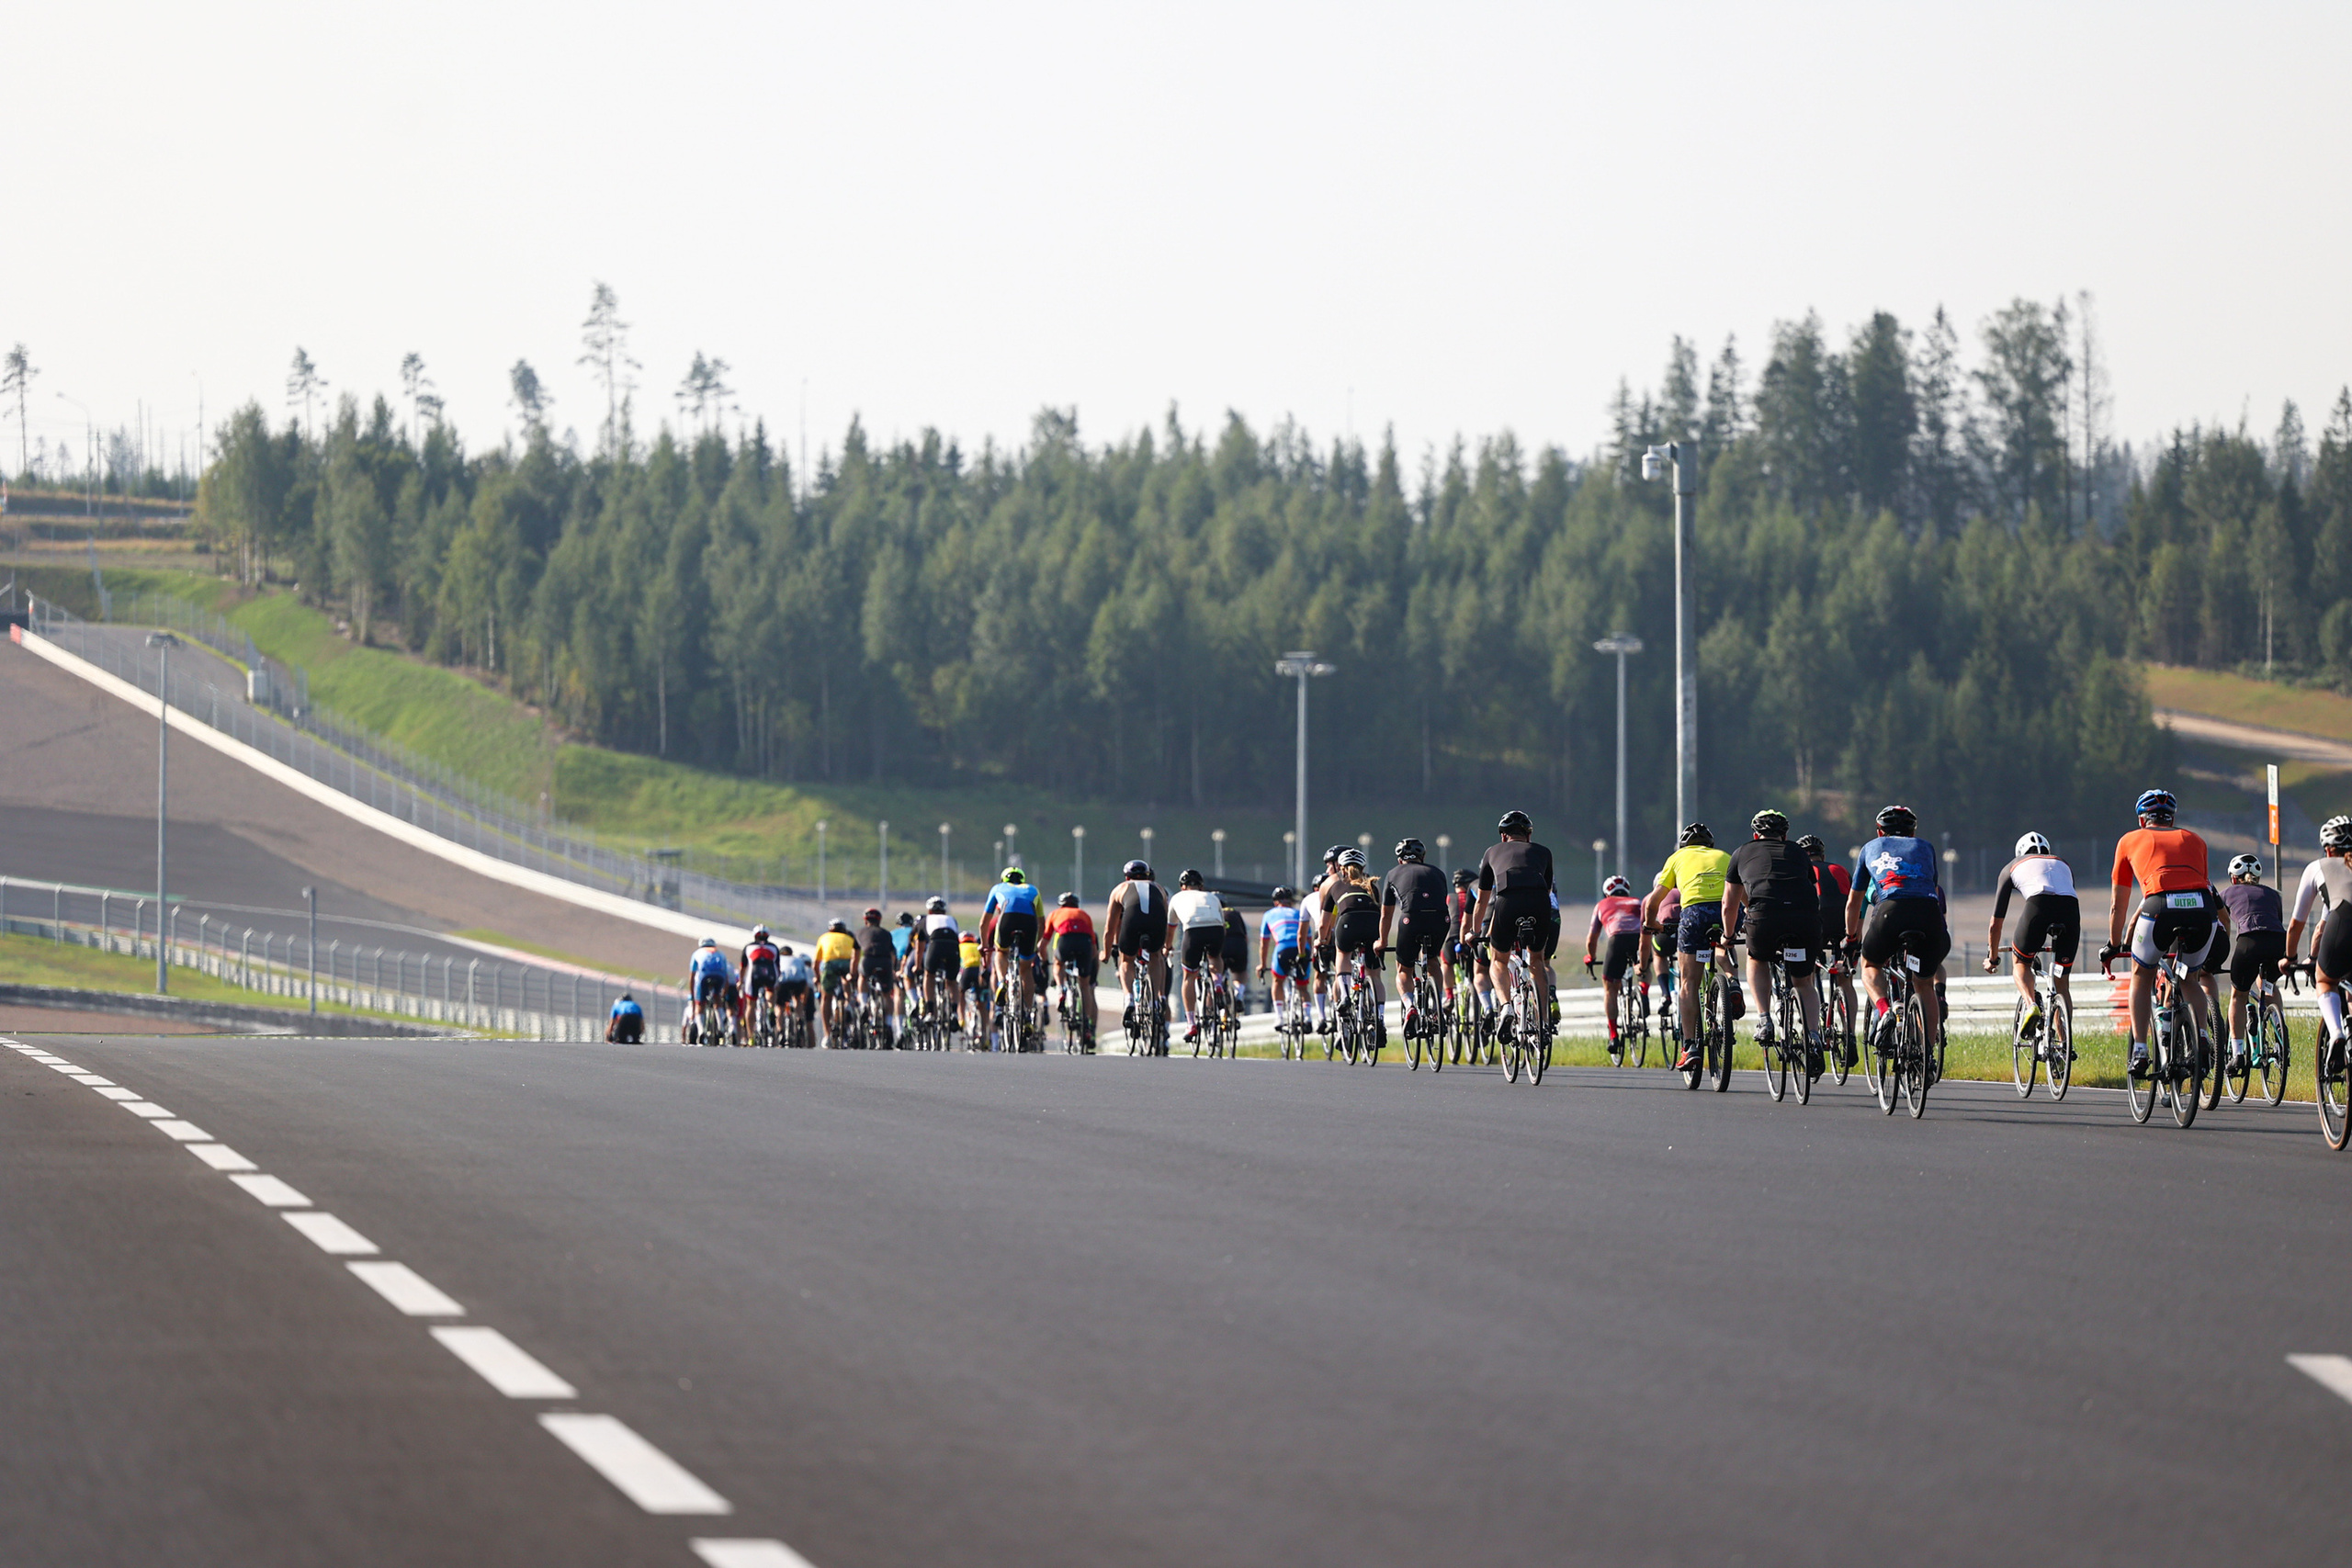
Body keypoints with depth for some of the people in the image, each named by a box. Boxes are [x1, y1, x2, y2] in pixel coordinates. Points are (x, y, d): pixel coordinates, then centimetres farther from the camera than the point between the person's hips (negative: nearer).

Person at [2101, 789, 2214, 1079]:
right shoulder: (2194, 840, 32)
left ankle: (2139, 1052, 13)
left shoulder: (2130, 841, 27)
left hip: (2160, 905, -2)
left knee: (2142, 975, 23)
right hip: (2202, 908, 2)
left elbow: (2117, 905, 33)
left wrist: (2113, 946, 45)